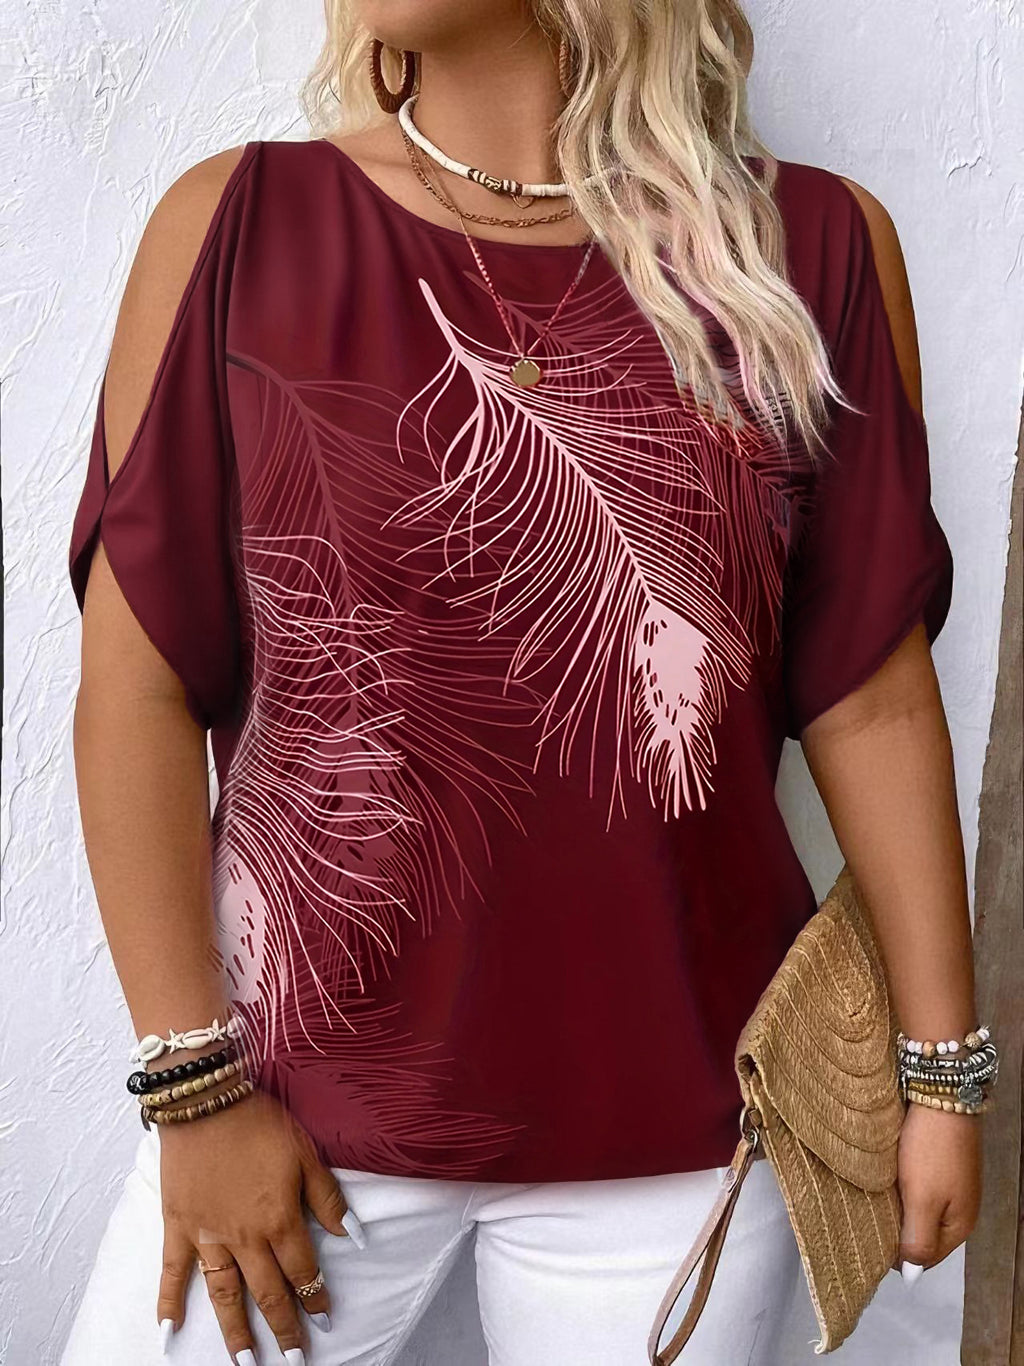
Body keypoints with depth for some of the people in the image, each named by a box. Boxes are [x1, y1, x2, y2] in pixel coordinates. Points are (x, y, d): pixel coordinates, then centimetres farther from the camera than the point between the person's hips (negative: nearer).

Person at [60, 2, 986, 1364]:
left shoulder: (814, 247, -4)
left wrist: (944, 1065, 3)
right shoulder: (234, 226, -6)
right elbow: (140, 686, -5)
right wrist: (198, 1085, -5)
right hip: (303, 1092, 0)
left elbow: (871, 693, -1)